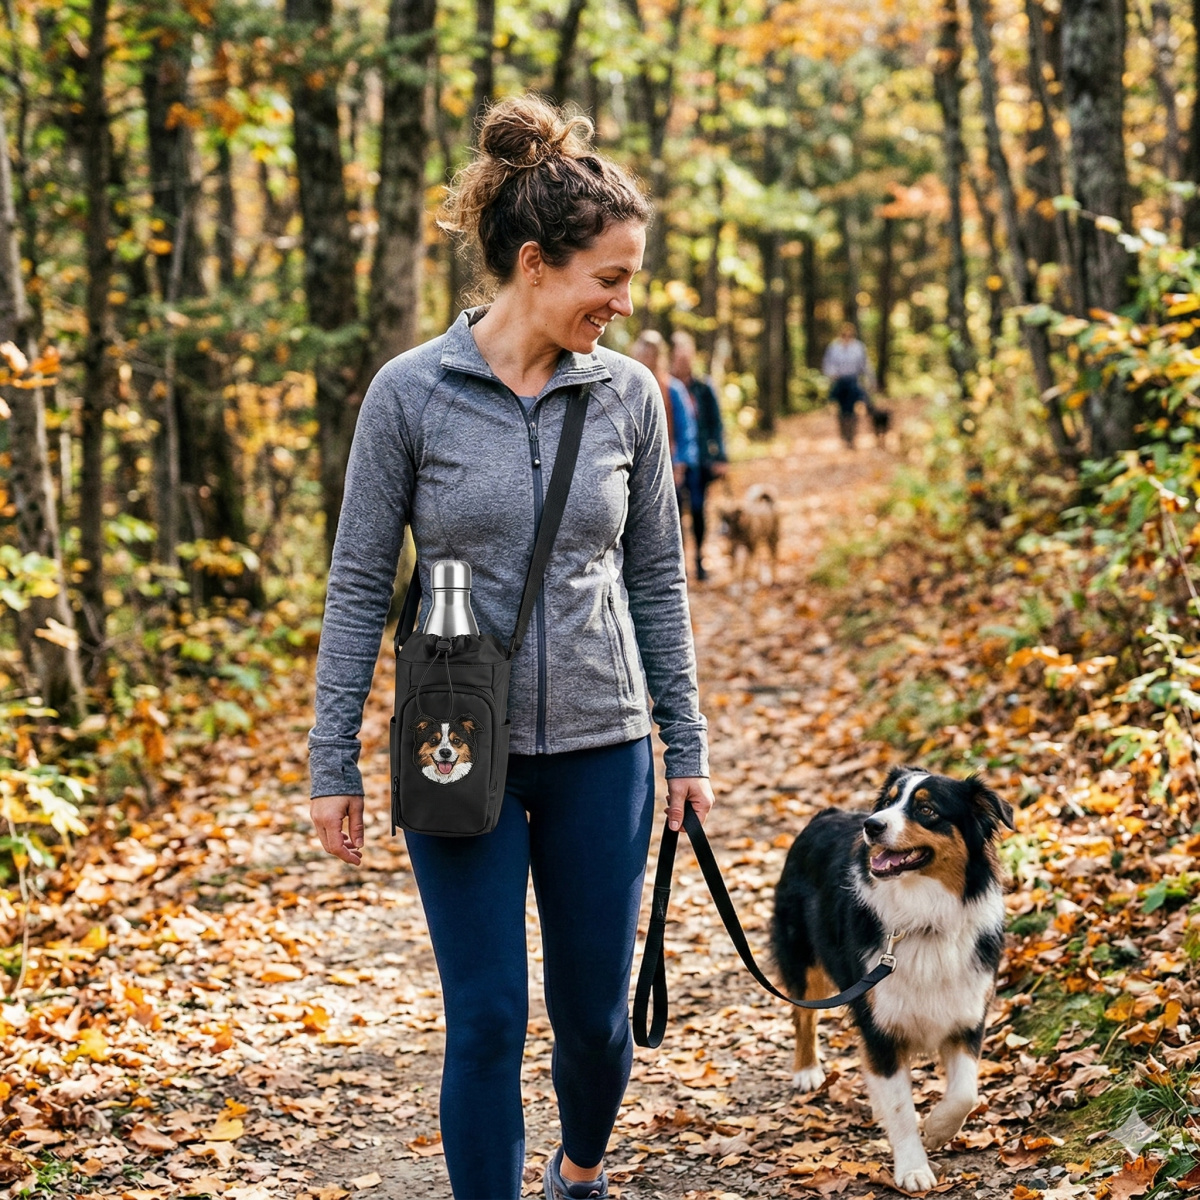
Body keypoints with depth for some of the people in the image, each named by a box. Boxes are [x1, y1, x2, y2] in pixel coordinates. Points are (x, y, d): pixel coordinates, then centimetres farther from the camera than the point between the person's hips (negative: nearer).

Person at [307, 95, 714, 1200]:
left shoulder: (628, 394, 1)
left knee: (596, 1013, 12)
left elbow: (657, 578, 8)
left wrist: (686, 744, 7)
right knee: (487, 1021, -2)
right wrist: (333, 764, -2)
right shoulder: (411, 393, -7)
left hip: (601, 748, 3)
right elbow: (359, 585, -2)